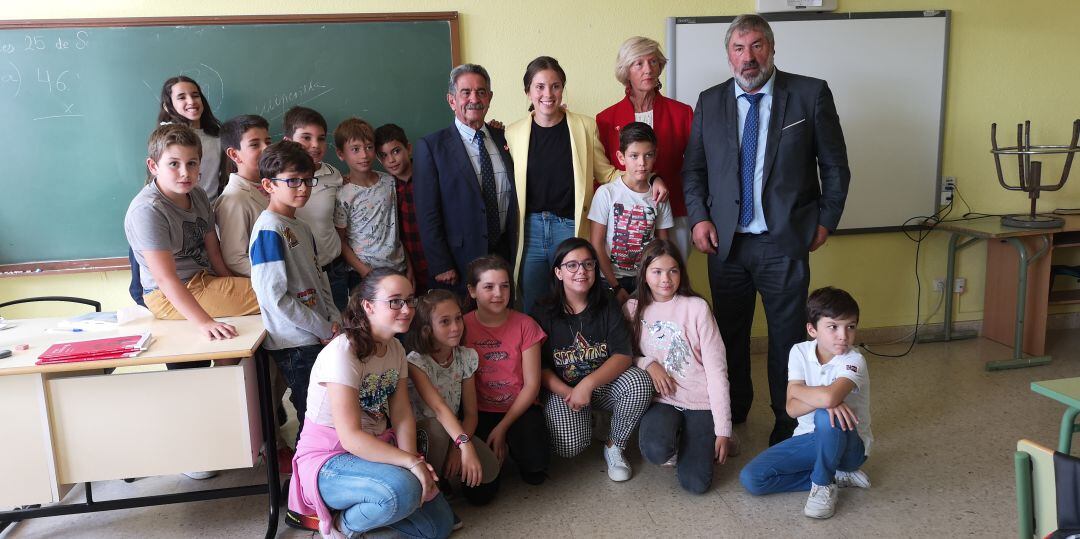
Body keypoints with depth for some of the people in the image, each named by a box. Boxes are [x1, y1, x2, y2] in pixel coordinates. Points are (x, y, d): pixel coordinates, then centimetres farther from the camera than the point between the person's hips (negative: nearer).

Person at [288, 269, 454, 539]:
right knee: (403, 489, -36)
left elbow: (403, 416, -2)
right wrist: (410, 461, -27)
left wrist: (414, 460, -19)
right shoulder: (342, 353, -23)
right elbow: (350, 437, -27)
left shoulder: (396, 349, 3)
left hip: (376, 450, 8)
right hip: (328, 459, -8)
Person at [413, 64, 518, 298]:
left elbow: (514, 197, 14)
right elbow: (427, 214, -9)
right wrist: (440, 267, -11)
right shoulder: (430, 147, -6)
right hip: (460, 260, -4)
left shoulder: (504, 139, 8)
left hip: (505, 253, 4)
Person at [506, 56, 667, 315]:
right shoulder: (513, 133, 4)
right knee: (531, 311, 10)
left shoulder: (585, 127, 1)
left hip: (572, 228, -1)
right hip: (530, 229, 1)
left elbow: (605, 174, 7)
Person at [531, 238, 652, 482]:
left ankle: (614, 446, -4)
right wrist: (568, 393, -24)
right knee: (570, 446, -26)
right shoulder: (543, 313, -8)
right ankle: (588, 420, 14)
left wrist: (588, 384, -29)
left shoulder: (607, 304, -5)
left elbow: (623, 355, -14)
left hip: (604, 382, 2)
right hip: (561, 389, -1)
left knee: (639, 382, -30)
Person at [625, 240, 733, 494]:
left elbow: (716, 369, -7)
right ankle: (677, 444, 6)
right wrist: (647, 363, -15)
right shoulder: (633, 309, 1)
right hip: (662, 399, 1)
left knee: (695, 483, -15)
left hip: (700, 402, -1)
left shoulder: (696, 307, -6)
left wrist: (723, 430, -9)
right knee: (654, 450, -31)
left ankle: (705, 440, 17)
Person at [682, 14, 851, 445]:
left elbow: (835, 166, 3)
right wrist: (699, 218, -1)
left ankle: (788, 427, 22)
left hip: (785, 242, -2)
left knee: (787, 336, 6)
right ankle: (732, 415, 32)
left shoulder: (811, 94, -1)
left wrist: (825, 221, 1)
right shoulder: (709, 102, 7)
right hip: (725, 242, 3)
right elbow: (692, 169, 11)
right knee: (730, 333, 13)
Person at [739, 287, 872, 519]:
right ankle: (836, 475, -1)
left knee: (826, 416, -39)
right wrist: (821, 398, -34)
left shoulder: (854, 361, -21)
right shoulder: (800, 352, -8)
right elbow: (792, 408, -15)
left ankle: (823, 484, -12)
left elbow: (830, 397, -42)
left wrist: (798, 389, -22)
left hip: (849, 445, -4)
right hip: (809, 438, 5)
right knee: (750, 478, -13)